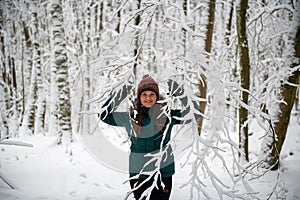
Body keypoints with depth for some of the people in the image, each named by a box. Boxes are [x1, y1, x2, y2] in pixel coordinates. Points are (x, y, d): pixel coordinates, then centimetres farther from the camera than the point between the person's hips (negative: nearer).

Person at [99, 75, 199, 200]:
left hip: (163, 172, -1)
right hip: (138, 174, 1)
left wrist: (179, 93, -13)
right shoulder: (131, 117, 0)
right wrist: (119, 96, -8)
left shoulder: (167, 115, -2)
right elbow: (104, 115, 3)